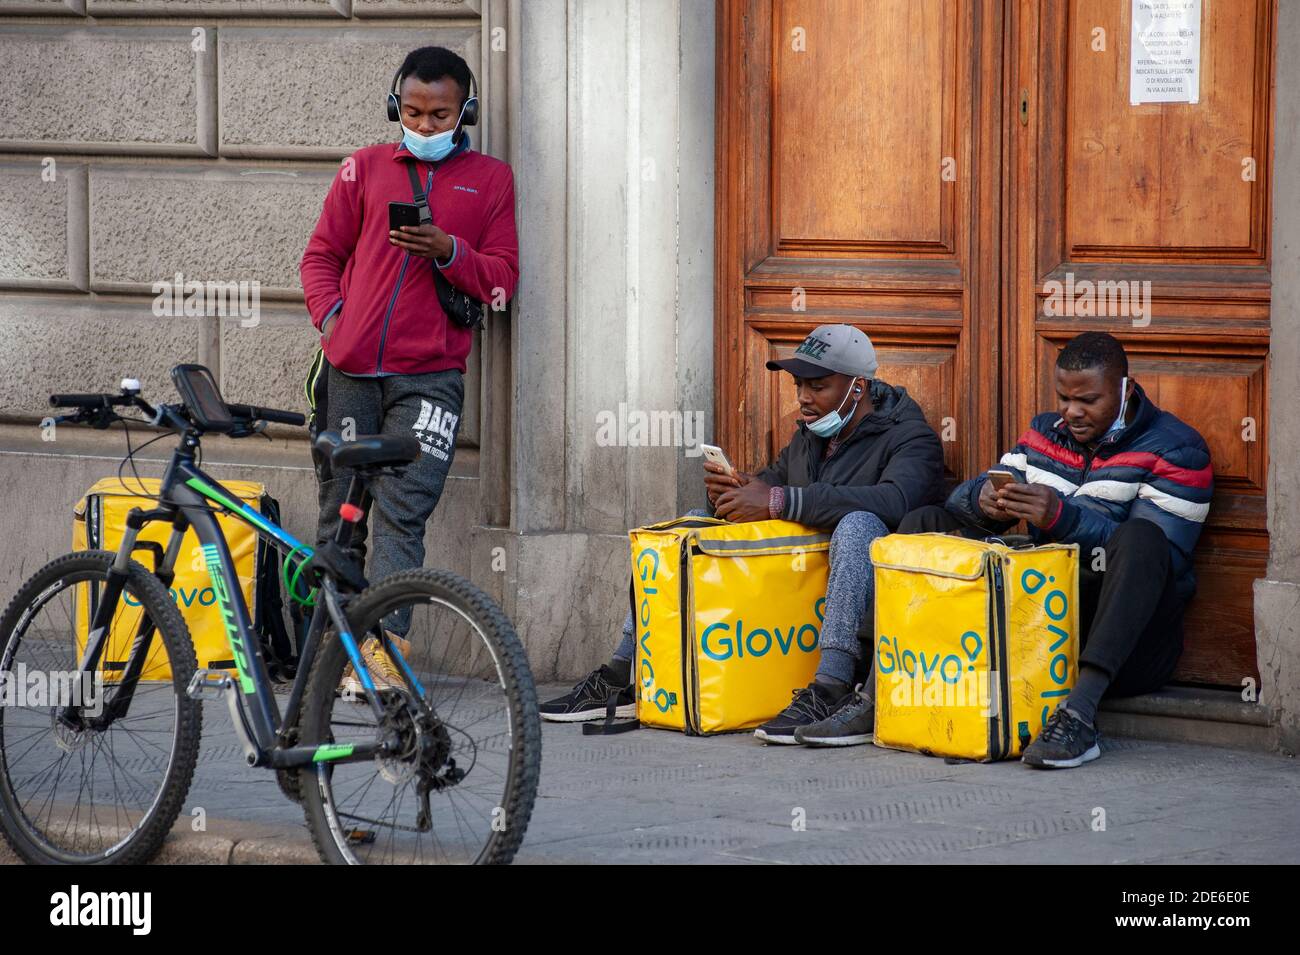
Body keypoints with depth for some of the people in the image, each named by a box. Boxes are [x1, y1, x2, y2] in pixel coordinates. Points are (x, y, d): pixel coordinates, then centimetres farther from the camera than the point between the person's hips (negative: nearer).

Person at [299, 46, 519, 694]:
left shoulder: (490, 179, 10)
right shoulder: (365, 168, 12)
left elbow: (502, 277, 6)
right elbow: (322, 254, 14)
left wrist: (447, 251, -12)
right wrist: (332, 318, -2)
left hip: (428, 374, -2)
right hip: (350, 370, 2)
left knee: (401, 512, -11)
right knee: (339, 511, 5)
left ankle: (381, 648, -17)